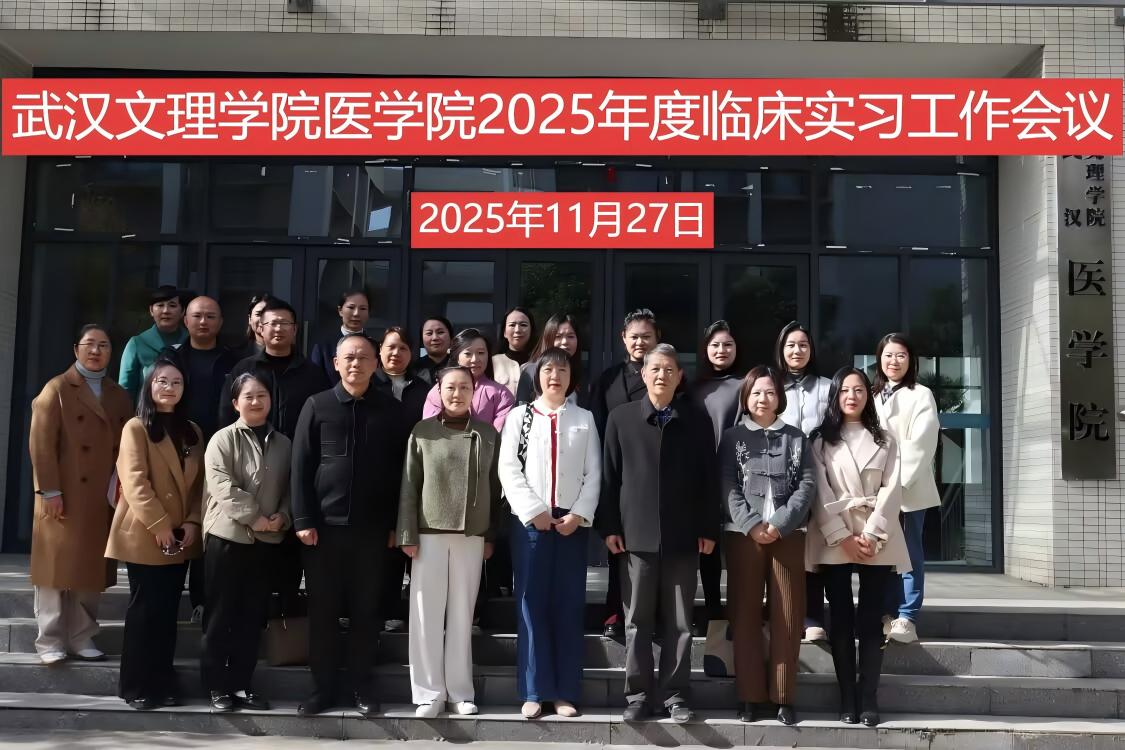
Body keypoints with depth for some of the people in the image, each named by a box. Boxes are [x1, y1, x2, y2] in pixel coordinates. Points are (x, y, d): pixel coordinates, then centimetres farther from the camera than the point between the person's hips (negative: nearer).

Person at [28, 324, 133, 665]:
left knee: (91, 569, 8)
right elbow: (41, 444, -7)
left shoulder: (120, 396, 14)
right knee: (57, 567, 1)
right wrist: (50, 491, -14)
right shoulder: (57, 389, 0)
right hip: (64, 499, -4)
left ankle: (82, 637, 18)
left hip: (103, 500, 4)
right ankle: (50, 641, 9)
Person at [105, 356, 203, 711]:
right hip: (144, 536, -5)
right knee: (144, 609, 0)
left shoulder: (192, 431, 14)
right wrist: (159, 525, -18)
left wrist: (192, 522, -4)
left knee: (168, 610, 9)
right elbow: (134, 482, -14)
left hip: (181, 538, 5)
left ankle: (163, 682, 17)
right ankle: (136, 686, 9)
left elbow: (199, 482, 10)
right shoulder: (136, 428, -5)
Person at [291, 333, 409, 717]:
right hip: (324, 524, 0)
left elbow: (399, 470, 5)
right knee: (322, 610, 6)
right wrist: (303, 520, -6)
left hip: (372, 527, 0)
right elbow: (301, 465, 1)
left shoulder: (391, 410, 5)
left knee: (366, 610, 7)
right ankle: (323, 686, 17)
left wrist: (396, 524, 0)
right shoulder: (317, 406, 3)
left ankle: (363, 686, 18)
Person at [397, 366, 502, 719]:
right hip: (430, 533, -1)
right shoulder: (422, 432, 1)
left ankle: (460, 691, 17)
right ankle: (430, 692, 11)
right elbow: (409, 487, 0)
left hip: (472, 536, 1)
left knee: (462, 614, 8)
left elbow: (494, 488, 8)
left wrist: (492, 536, 6)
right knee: (427, 614, 1)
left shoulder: (488, 434, 6)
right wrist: (408, 534, -5)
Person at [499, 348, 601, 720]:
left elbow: (594, 473, 5)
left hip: (572, 522, 1)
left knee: (569, 606, 2)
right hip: (530, 520, -1)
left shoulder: (584, 419, 11)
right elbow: (508, 469, -2)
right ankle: (534, 691, 6)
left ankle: (565, 692, 9)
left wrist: (579, 514, -7)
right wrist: (534, 511, -10)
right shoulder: (519, 416, 6)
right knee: (532, 603, 0)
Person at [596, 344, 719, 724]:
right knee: (637, 621, 6)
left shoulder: (696, 420, 6)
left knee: (680, 622, 5)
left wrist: (709, 529, 1)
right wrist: (609, 526, -1)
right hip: (636, 534, 0)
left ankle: (675, 694, 15)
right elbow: (609, 476, 5)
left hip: (682, 536, 0)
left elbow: (708, 479, 6)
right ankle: (638, 693, 15)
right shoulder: (621, 417, 6)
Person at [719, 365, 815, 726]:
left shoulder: (796, 438, 11)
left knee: (787, 616, 1)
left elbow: (807, 484, 1)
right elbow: (727, 487, -1)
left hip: (788, 533, 1)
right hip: (742, 533, -1)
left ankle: (783, 697, 8)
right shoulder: (732, 437, 8)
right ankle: (751, 696, 7)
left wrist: (780, 523, -11)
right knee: (745, 615, 1)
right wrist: (752, 525, -13)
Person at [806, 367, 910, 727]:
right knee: (840, 619, 0)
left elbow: (892, 490, 1)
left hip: (876, 540, 1)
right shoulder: (822, 441, 8)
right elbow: (821, 494, -1)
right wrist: (843, 538, -12)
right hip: (834, 540, 0)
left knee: (870, 619, -1)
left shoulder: (885, 440, 11)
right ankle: (847, 699, 4)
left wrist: (871, 535, -11)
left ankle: (869, 700, 2)